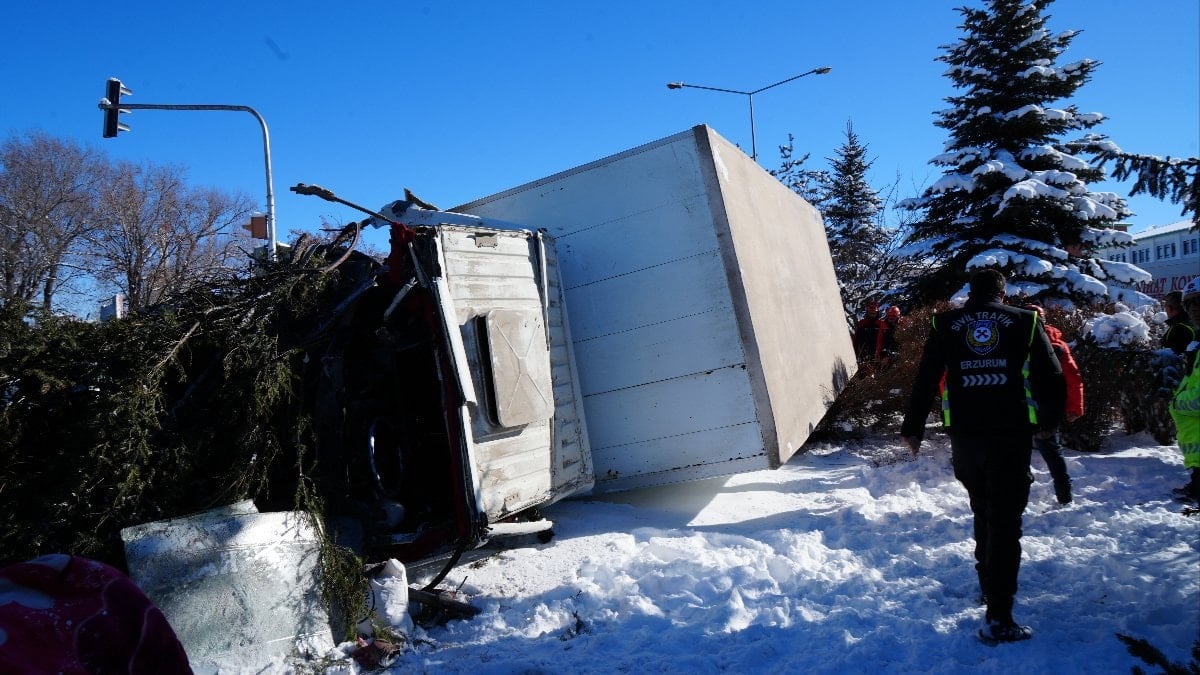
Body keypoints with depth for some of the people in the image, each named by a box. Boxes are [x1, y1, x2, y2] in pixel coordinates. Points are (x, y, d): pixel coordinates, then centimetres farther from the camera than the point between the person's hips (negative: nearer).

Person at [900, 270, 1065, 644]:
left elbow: (924, 380, 4)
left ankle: (989, 583, 36)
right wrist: (1048, 422, 23)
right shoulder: (1025, 322, 5)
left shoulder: (945, 325, 6)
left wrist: (912, 428, 12)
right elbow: (1052, 378, 7)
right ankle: (998, 617, -6)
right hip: (1012, 435, -2)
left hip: (964, 437, 2)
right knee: (1005, 521, -2)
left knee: (982, 512, 22)